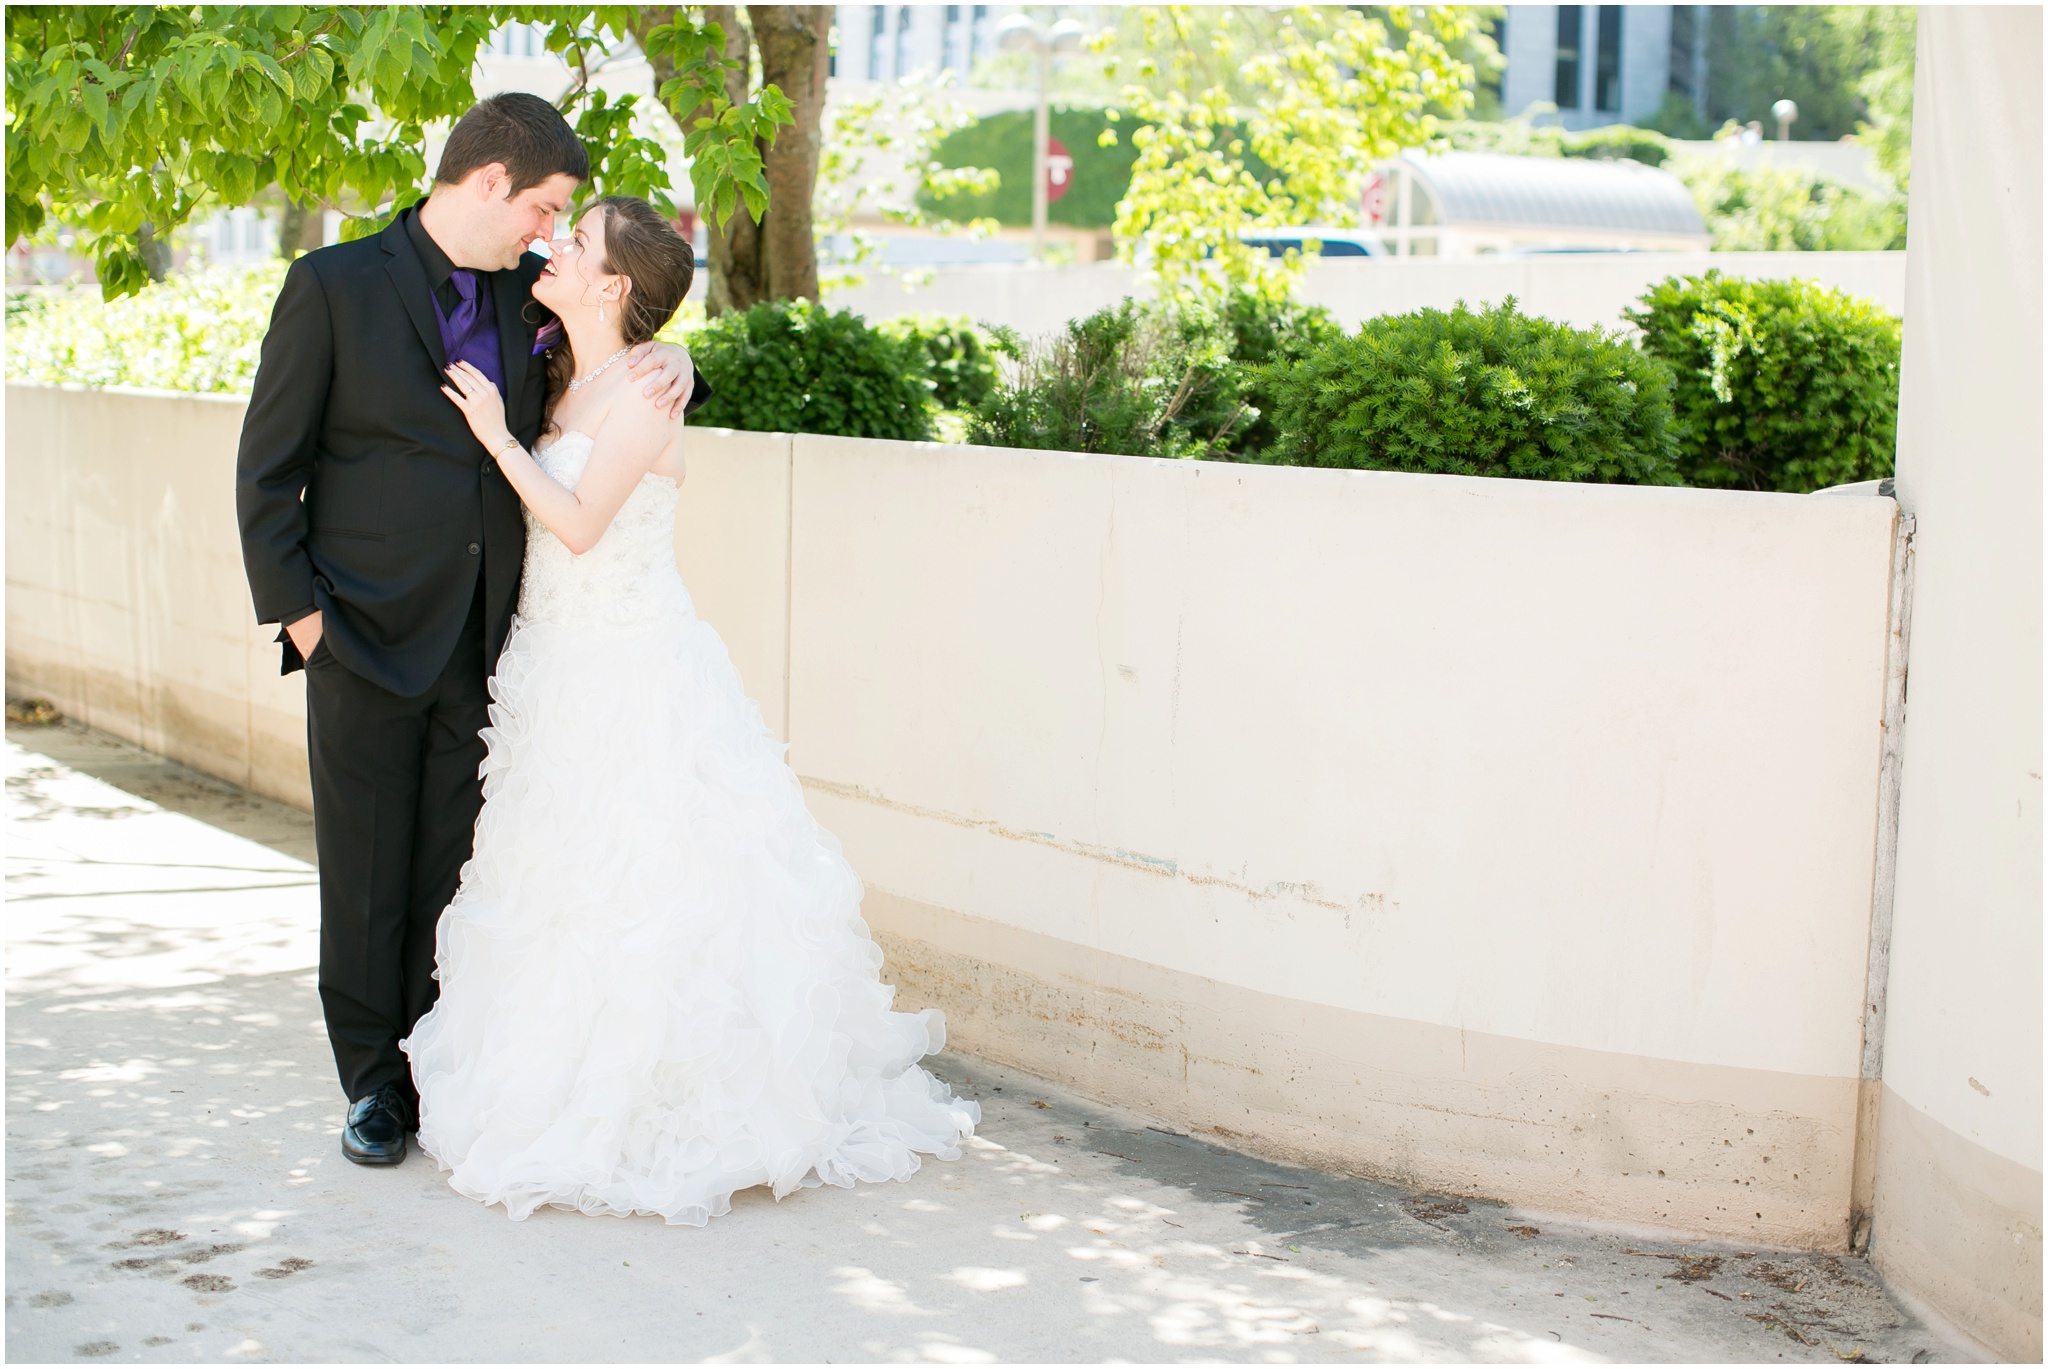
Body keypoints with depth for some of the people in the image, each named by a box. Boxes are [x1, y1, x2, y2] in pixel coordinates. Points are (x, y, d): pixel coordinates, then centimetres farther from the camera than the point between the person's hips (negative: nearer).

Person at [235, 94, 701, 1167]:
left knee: (455, 876, 8)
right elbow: (267, 467, -3)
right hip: (365, 638, -4)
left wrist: (667, 364, -1)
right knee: (366, 878, 6)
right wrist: (297, 609, -8)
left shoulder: (529, 295, 7)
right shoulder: (333, 286, -5)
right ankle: (374, 1086, 20)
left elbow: (611, 353, 23)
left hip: (483, 644, 4)